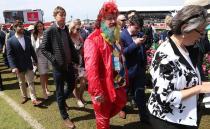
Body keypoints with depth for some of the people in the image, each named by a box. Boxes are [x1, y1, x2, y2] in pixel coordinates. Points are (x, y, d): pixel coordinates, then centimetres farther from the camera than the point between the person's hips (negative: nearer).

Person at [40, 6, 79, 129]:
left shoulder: (66, 29, 5)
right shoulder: (49, 31, -11)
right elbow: (43, 49, -9)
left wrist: (76, 58, 4)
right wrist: (54, 60, -17)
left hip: (69, 64, 6)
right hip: (58, 66, -5)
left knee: (72, 85, 17)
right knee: (60, 91, 7)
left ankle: (62, 100, 48)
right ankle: (65, 117, 22)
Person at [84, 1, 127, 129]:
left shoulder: (114, 37, 8)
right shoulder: (93, 40, -21)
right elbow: (91, 68, -28)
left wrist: (125, 77, 16)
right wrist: (97, 91, -28)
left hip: (118, 83, 8)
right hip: (104, 87, -8)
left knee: (121, 103, 26)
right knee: (103, 117, 12)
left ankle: (105, 118, 49)